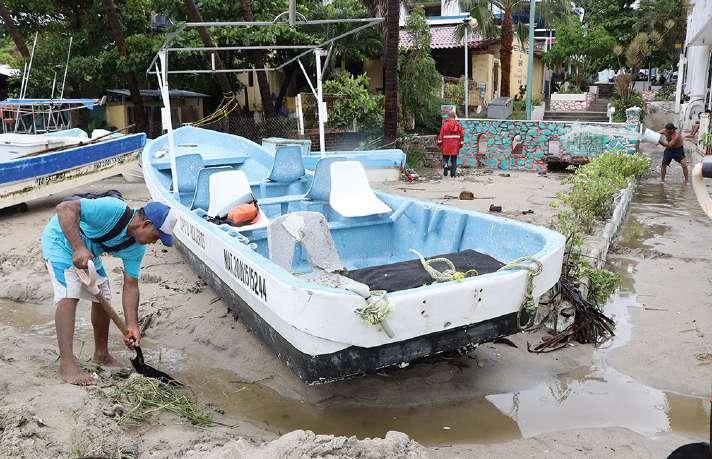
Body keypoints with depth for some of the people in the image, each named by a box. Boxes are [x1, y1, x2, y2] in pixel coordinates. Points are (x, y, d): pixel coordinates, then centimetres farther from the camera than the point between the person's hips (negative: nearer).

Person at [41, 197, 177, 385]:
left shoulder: (136, 248, -12)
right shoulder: (113, 210, -36)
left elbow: (130, 285, -9)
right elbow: (65, 208, -38)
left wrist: (132, 325, -17)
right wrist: (78, 248, -46)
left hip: (89, 252, 8)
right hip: (61, 240, -8)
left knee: (102, 298, 8)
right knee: (69, 295, -22)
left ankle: (101, 355, 24)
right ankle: (66, 364, -21)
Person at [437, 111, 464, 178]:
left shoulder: (445, 124, -5)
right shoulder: (458, 124, 2)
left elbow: (441, 134, -5)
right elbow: (462, 134, 4)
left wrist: (439, 143, 5)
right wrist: (461, 143, 13)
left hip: (446, 145, -1)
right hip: (455, 145, 2)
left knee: (445, 157, 12)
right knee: (454, 159, 8)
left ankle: (445, 165, -19)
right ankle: (453, 173, 9)